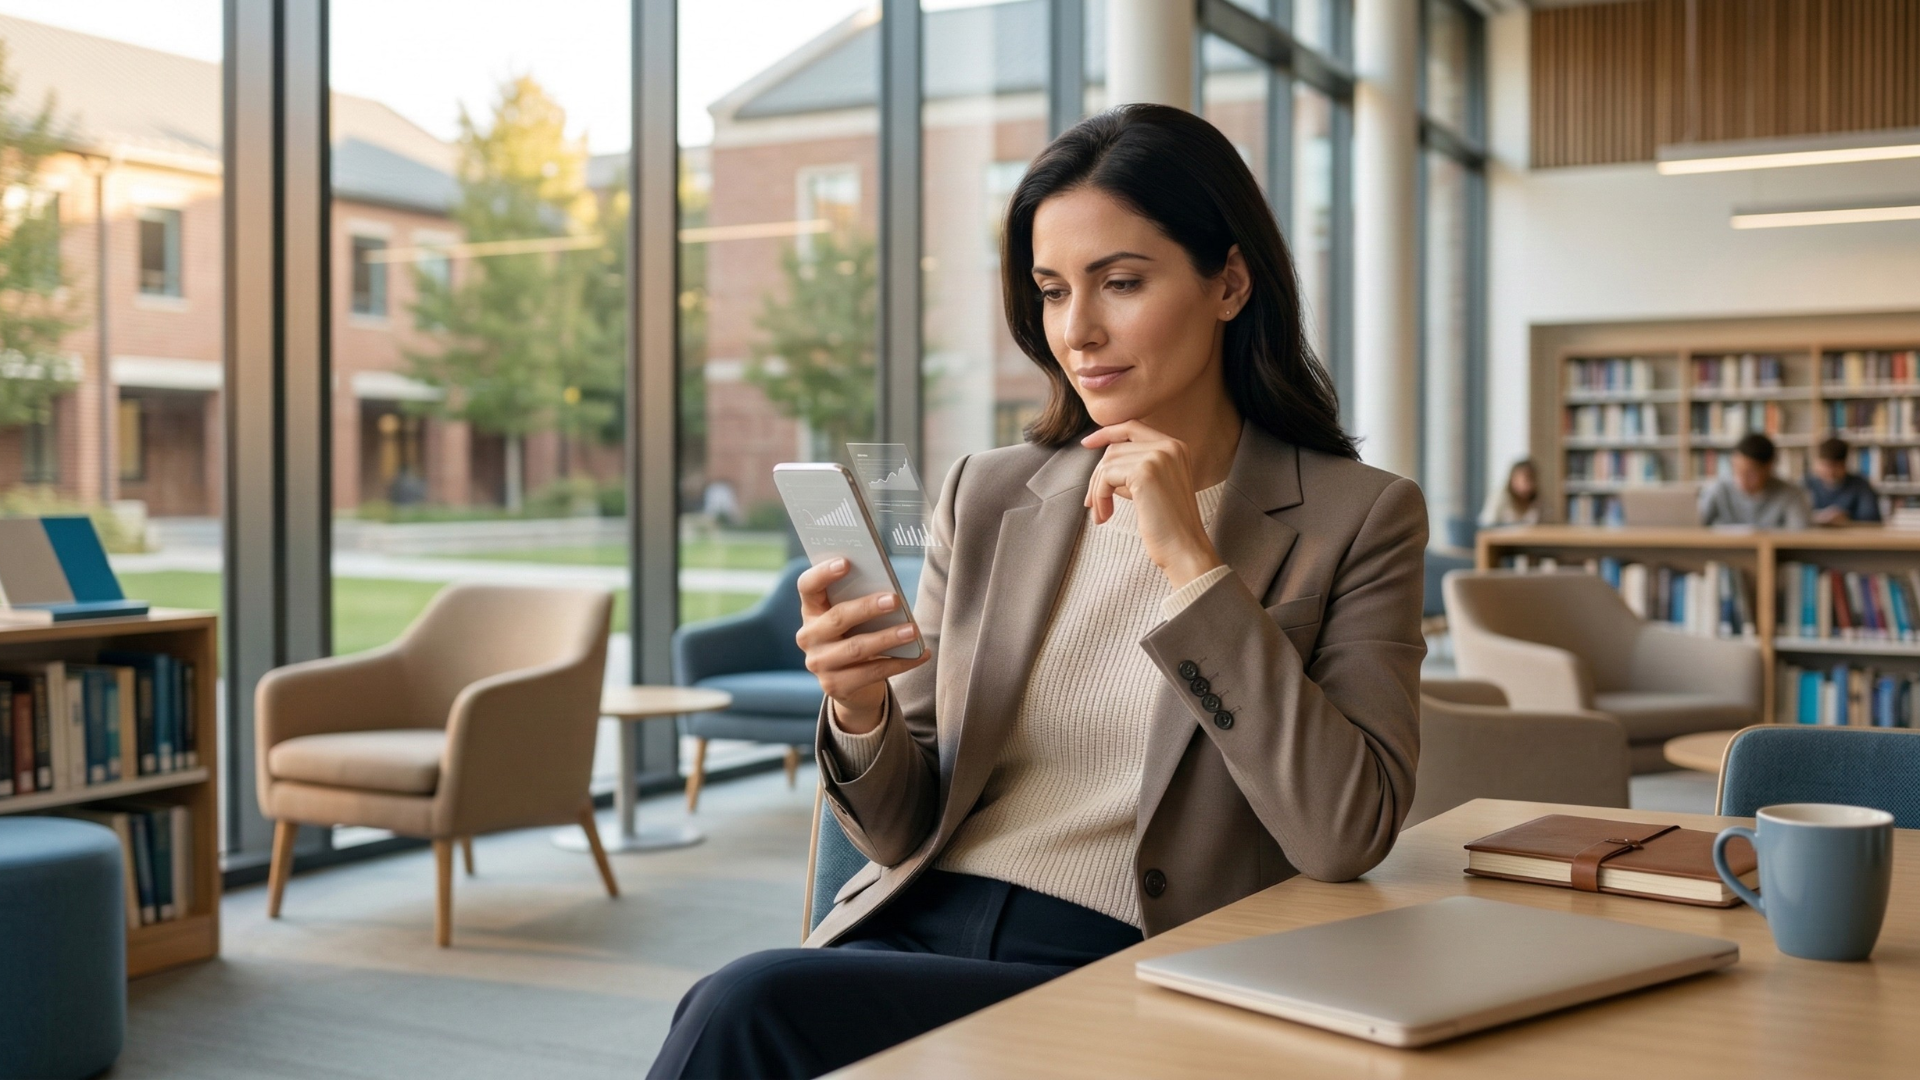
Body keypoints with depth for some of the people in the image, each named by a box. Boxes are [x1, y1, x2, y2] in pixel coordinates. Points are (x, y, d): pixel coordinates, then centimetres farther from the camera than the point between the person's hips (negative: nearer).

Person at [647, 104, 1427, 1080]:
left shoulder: (1357, 517, 0)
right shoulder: (988, 497, 11)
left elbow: (1344, 836, -12)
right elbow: (906, 827, 13)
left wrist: (1191, 562, -14)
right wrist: (859, 714, -10)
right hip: (915, 929, 4)